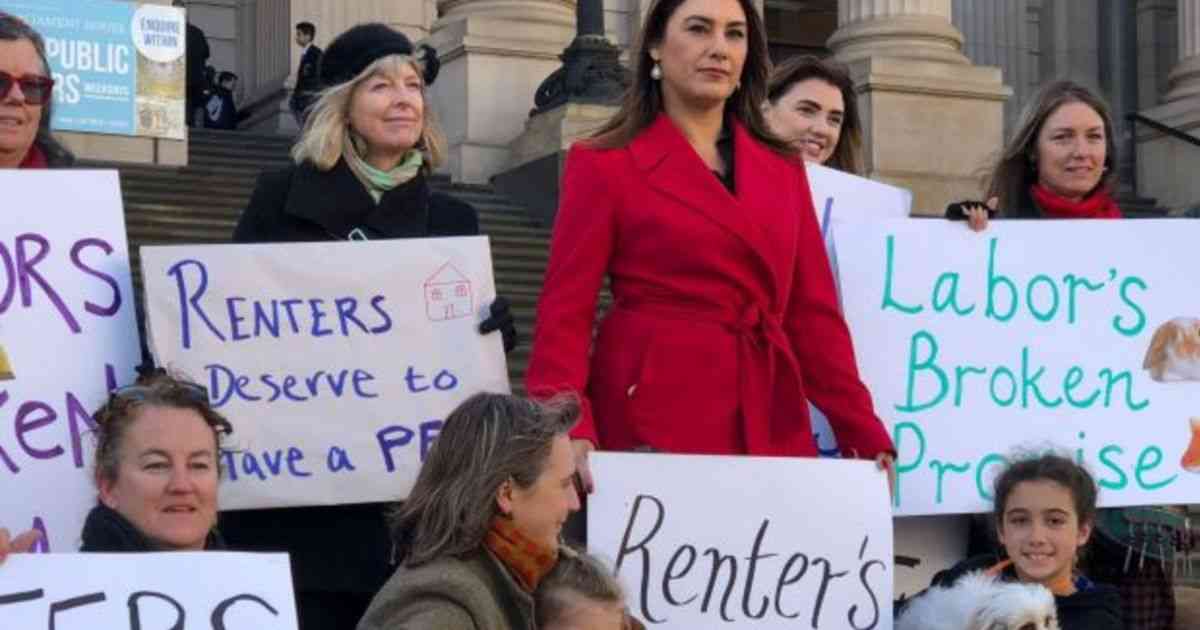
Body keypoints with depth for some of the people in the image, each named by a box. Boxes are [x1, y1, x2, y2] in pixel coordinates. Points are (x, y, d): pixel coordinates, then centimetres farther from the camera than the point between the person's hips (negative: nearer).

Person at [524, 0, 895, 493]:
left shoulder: (783, 169, 13)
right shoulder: (605, 165, 0)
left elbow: (813, 311, 13)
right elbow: (564, 311, -5)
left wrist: (866, 435, 5)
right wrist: (569, 430, -21)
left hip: (771, 425, 4)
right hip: (654, 419, -4)